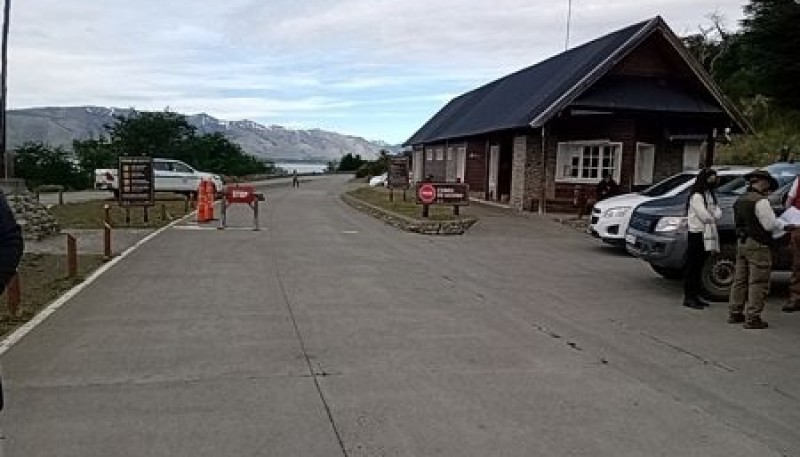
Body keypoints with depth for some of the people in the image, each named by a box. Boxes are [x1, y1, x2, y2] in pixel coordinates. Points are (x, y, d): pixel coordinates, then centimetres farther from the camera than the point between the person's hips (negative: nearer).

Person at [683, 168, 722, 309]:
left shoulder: (710, 194, 19)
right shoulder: (696, 196, -12)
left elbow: (718, 212, 13)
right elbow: (705, 216, -18)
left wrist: (714, 215, -7)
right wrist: (713, 217, 1)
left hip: (707, 235, 9)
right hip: (697, 233, -9)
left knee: (699, 266, 13)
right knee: (692, 265, -6)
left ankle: (695, 295, 20)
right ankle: (688, 297, -4)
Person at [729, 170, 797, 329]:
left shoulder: (740, 200, 12)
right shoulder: (760, 201, -15)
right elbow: (770, 224, -16)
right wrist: (786, 226, 2)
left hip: (742, 243, 9)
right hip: (758, 245, -9)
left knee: (740, 280, 14)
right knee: (758, 282, -3)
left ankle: (735, 313, 20)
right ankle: (752, 318, -3)